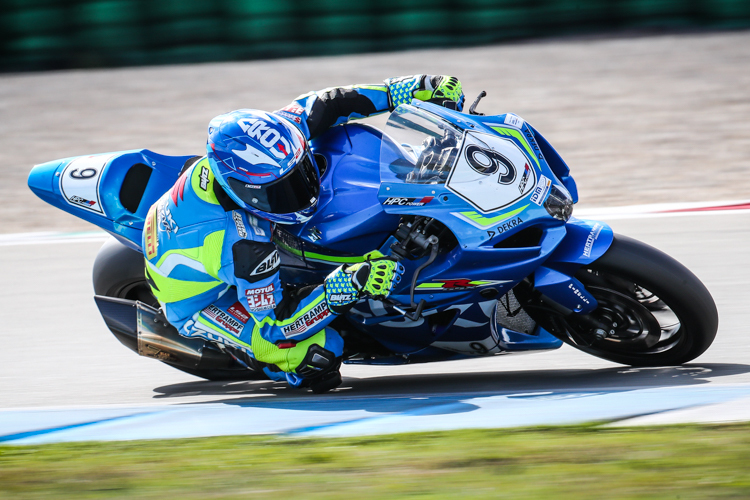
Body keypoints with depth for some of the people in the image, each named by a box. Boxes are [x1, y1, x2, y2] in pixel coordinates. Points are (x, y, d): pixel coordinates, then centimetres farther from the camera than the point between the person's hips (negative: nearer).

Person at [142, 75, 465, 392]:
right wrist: (348, 288, -45)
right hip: (201, 301, -8)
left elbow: (320, 106, -12)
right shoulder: (242, 246, -44)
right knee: (322, 353, -24)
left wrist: (419, 88, -12)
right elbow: (273, 325, -35)